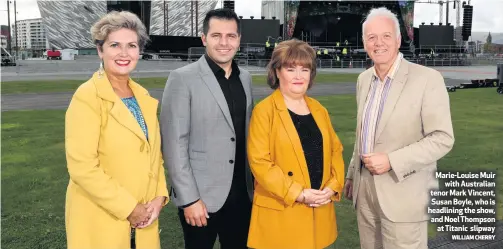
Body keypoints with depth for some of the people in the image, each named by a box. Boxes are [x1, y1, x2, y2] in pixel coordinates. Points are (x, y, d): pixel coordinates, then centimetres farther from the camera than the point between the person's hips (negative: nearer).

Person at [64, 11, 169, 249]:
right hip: (100, 220, -6)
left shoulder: (144, 97, 7)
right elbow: (82, 166, -20)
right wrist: (128, 208, -17)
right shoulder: (87, 97, -14)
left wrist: (159, 196, -3)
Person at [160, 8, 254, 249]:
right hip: (201, 195, -5)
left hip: (241, 193, 5)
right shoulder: (182, 79, -10)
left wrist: (253, 182, 9)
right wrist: (189, 198, -16)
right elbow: (174, 143, -13)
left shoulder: (245, 77, 7)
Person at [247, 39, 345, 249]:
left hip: (319, 210, 6)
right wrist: (298, 193, -17)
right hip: (280, 212, -5)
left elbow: (335, 150, 14)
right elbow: (259, 161, -15)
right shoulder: (264, 110, -8)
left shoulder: (319, 110, 11)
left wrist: (333, 186, -3)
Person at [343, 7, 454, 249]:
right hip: (365, 188, 6)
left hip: (403, 192, -5)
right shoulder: (364, 79, 8)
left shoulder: (427, 78, -12)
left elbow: (442, 139, -14)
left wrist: (391, 161, -20)